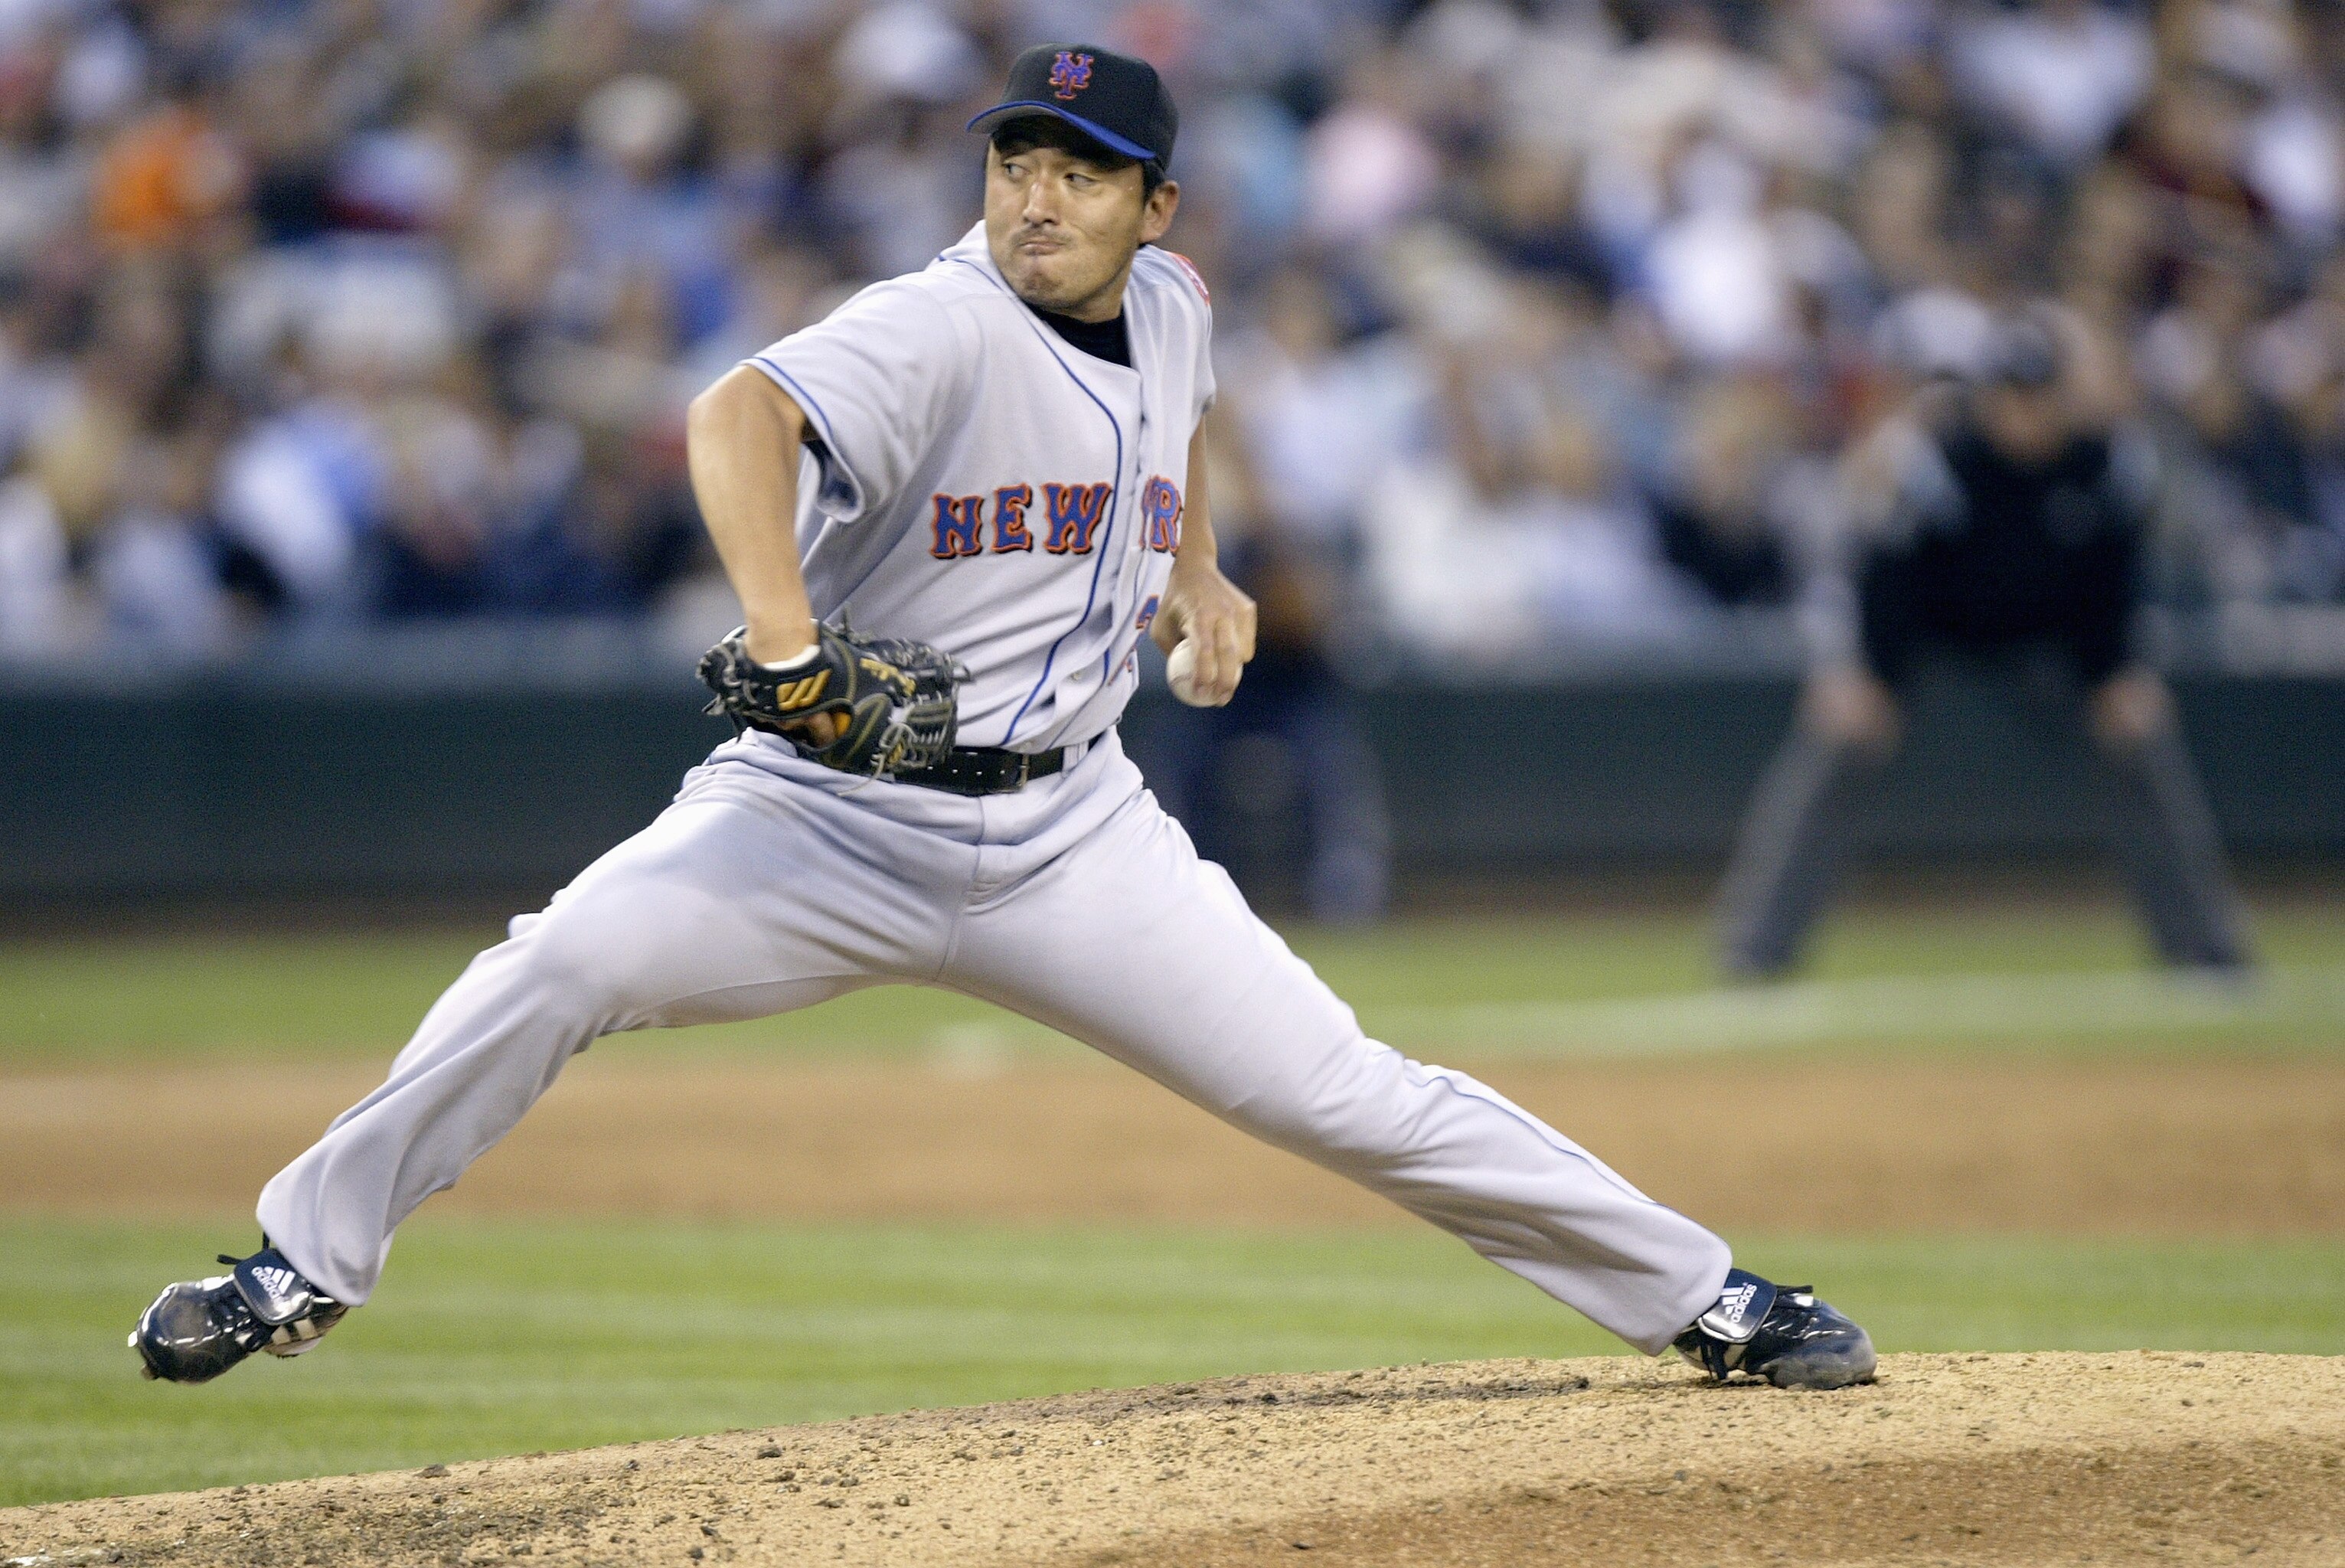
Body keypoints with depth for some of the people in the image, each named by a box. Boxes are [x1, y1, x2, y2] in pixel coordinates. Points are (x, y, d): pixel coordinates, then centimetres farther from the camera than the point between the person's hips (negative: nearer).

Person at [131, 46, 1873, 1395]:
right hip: (831, 817, -4)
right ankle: (308, 1261, -10)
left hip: (1070, 838, 4)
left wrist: (1199, 570, 18)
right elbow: (740, 416, -40)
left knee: (1345, 1091, -2)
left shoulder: (1170, 309, 3)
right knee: (568, 960, -28)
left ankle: (1704, 1297, 11)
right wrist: (785, 645, -53)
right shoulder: (938, 329, -18)